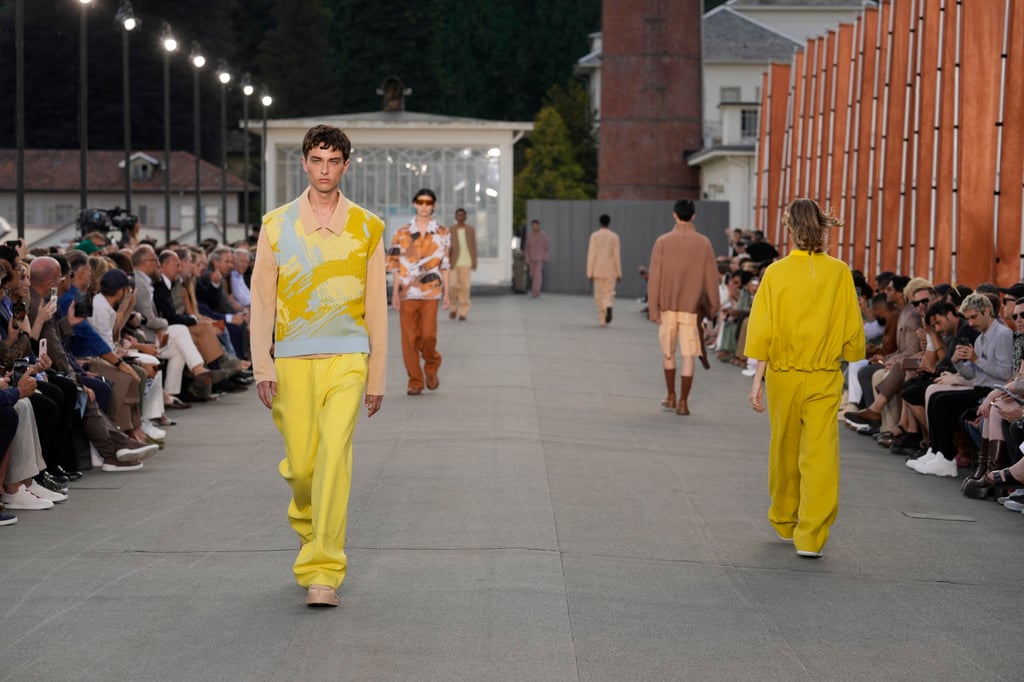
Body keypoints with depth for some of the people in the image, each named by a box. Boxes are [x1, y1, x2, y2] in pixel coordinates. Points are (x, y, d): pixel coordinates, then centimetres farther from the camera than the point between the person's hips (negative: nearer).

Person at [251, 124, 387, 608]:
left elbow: (376, 306, 8)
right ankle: (310, 527, 39)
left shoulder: (367, 228, 5)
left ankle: (323, 572, -11)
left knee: (334, 457, -14)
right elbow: (262, 299, 4)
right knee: (301, 465, 4)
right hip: (293, 359, 1)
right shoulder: (277, 225, 5)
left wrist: (376, 375, 6)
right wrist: (263, 365, -5)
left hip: (346, 358, -1)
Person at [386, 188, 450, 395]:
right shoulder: (403, 233, 6)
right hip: (408, 291, 1)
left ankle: (431, 368, 18)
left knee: (428, 335, -11)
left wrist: (447, 293, 4)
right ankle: (415, 381, 11)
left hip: (431, 292, -1)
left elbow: (445, 265, 8)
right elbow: (396, 264, 6)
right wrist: (395, 293, 1)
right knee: (409, 338, 1)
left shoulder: (442, 233, 6)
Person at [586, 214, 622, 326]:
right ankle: (608, 307, -25)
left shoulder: (595, 236, -3)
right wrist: (619, 273, 7)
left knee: (599, 295, 7)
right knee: (609, 293, 6)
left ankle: (602, 320, 6)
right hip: (610, 270, 1)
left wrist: (590, 272, 0)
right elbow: (617, 256, 1)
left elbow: (591, 255, -4)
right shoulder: (614, 237, 0)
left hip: (598, 270, 0)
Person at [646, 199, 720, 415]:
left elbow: (654, 277, -4)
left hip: (667, 306, 1)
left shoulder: (663, 242, -3)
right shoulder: (703, 243, -3)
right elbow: (711, 277, 0)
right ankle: (683, 402, 1)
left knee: (668, 352, 17)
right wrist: (713, 305, 12)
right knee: (688, 356, 2)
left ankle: (671, 397, 24)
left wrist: (653, 308, 1)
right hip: (692, 307, -1)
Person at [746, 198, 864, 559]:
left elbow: (763, 331, -7)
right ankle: (810, 537, -9)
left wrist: (757, 380, -4)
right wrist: (844, 361, 15)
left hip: (783, 376, 1)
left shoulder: (776, 273, -6)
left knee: (785, 450, 17)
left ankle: (785, 522, 34)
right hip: (824, 378, -1)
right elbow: (852, 329, 0)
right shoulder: (839, 272, -5)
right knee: (821, 454, -2)